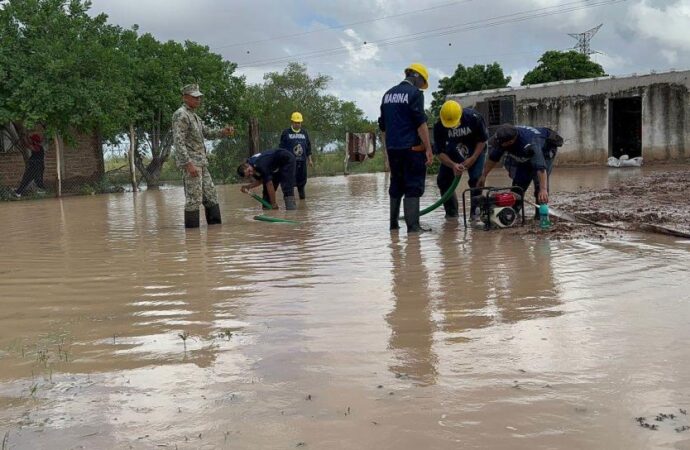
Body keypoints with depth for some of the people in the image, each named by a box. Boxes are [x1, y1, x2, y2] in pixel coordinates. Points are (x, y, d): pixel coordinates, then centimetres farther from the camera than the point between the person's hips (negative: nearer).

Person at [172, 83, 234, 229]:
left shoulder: (194, 116, 19)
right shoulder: (181, 115, -10)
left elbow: (208, 133, 24)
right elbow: (178, 142, -18)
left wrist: (223, 132, 4)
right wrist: (188, 163, -24)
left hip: (201, 163, 10)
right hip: (191, 162, -9)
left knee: (211, 196, 11)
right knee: (194, 199, -8)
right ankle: (192, 229, -3)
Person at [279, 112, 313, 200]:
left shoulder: (304, 132, 12)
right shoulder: (286, 133, 1)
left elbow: (308, 147, 17)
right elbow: (282, 147, 2)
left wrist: (309, 160, 14)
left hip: (302, 161, 4)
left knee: (302, 179, 8)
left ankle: (302, 195, 21)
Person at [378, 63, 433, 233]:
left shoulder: (388, 94, 15)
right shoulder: (415, 93, -7)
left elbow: (383, 126, 19)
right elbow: (420, 123, -14)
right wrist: (428, 149, -13)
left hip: (392, 148, 7)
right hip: (412, 148, -7)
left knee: (396, 185, 16)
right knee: (413, 186, -4)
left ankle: (393, 223, 21)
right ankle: (413, 225, -9)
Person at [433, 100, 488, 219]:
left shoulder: (474, 118, -31)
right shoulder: (439, 126, -27)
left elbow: (483, 140, -16)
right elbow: (440, 152, -21)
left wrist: (472, 159, -25)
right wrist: (453, 165, -38)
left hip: (475, 151, -2)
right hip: (452, 153, 2)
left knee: (476, 180, -18)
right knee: (443, 180, -5)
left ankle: (476, 211, -6)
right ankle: (451, 212, 8)